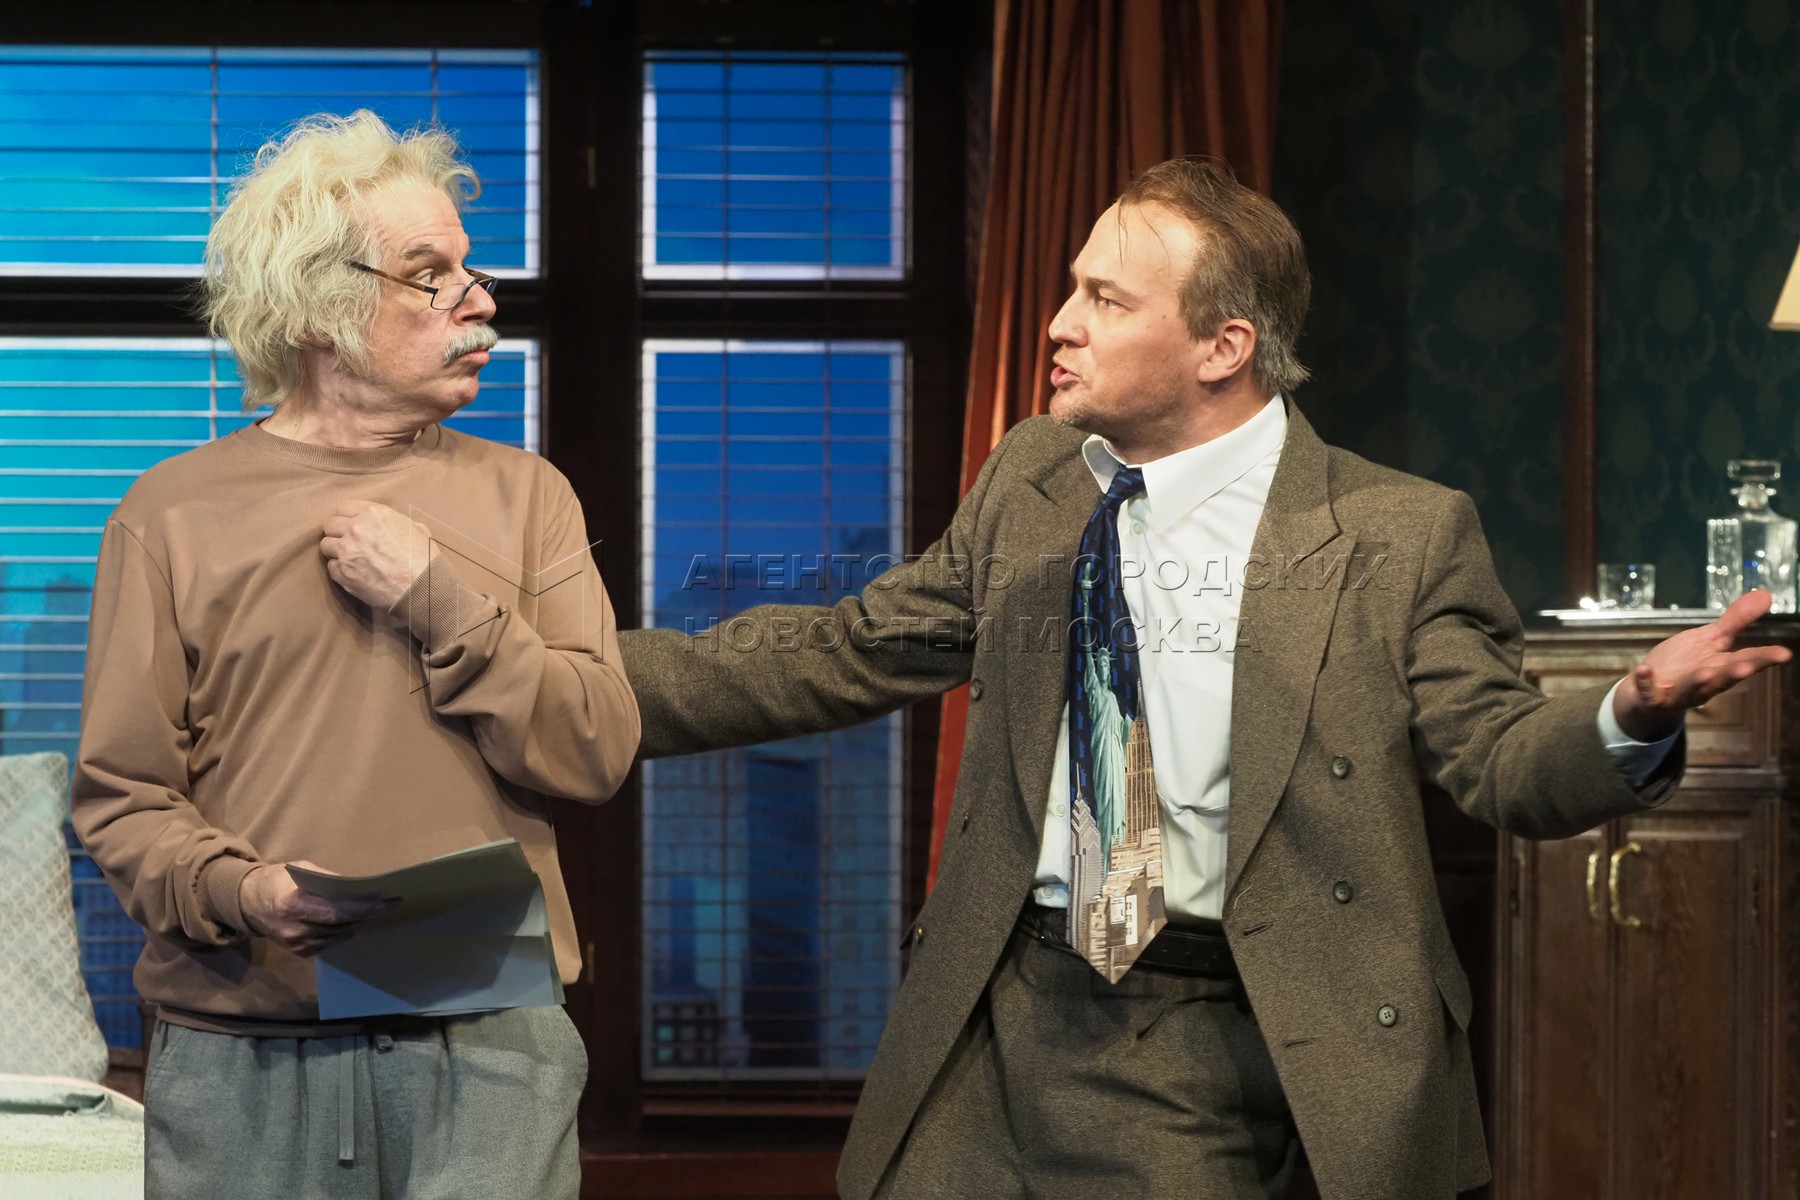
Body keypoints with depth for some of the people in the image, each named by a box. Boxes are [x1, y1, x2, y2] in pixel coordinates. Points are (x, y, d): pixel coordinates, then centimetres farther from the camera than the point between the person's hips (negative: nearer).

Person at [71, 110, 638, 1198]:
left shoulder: (522, 495, 11)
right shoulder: (175, 515, 5)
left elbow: (600, 752, 0)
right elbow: (119, 795, 1)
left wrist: (437, 596, -8)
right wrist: (239, 893, -18)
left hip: (486, 1057, 1)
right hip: (240, 1058, -1)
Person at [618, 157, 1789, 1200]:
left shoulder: (1395, 533, -5)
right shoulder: (1030, 481, 10)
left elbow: (1502, 756, -9)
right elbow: (841, 657, 16)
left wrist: (1632, 717, -32)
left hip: (1192, 1055, -5)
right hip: (996, 1011, 5)